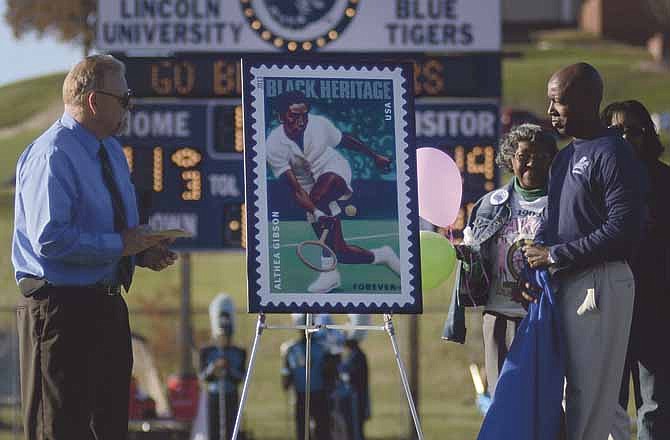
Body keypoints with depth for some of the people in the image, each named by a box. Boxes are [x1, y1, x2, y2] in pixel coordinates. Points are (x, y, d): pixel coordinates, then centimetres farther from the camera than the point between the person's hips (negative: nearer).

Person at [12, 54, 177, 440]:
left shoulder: (111, 151, 14)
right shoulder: (52, 155, -18)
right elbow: (50, 239, -26)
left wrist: (142, 251, 6)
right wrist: (119, 245, -20)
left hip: (108, 306, 10)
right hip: (61, 308, -10)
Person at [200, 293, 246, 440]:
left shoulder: (239, 353, 4)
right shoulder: (206, 352, 4)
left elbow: (240, 378, -5)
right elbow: (203, 376, -7)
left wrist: (229, 368, -21)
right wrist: (214, 366, -23)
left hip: (231, 399, 0)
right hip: (213, 397, 0)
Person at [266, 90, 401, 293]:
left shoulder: (320, 124, -14)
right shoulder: (274, 145, -20)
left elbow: (345, 140, 8)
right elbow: (296, 189, -23)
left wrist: (374, 156, 20)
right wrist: (316, 213, -36)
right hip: (314, 194, 2)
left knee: (318, 197, -38)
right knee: (340, 252, -5)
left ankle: (329, 271, -35)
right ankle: (380, 255, 25)